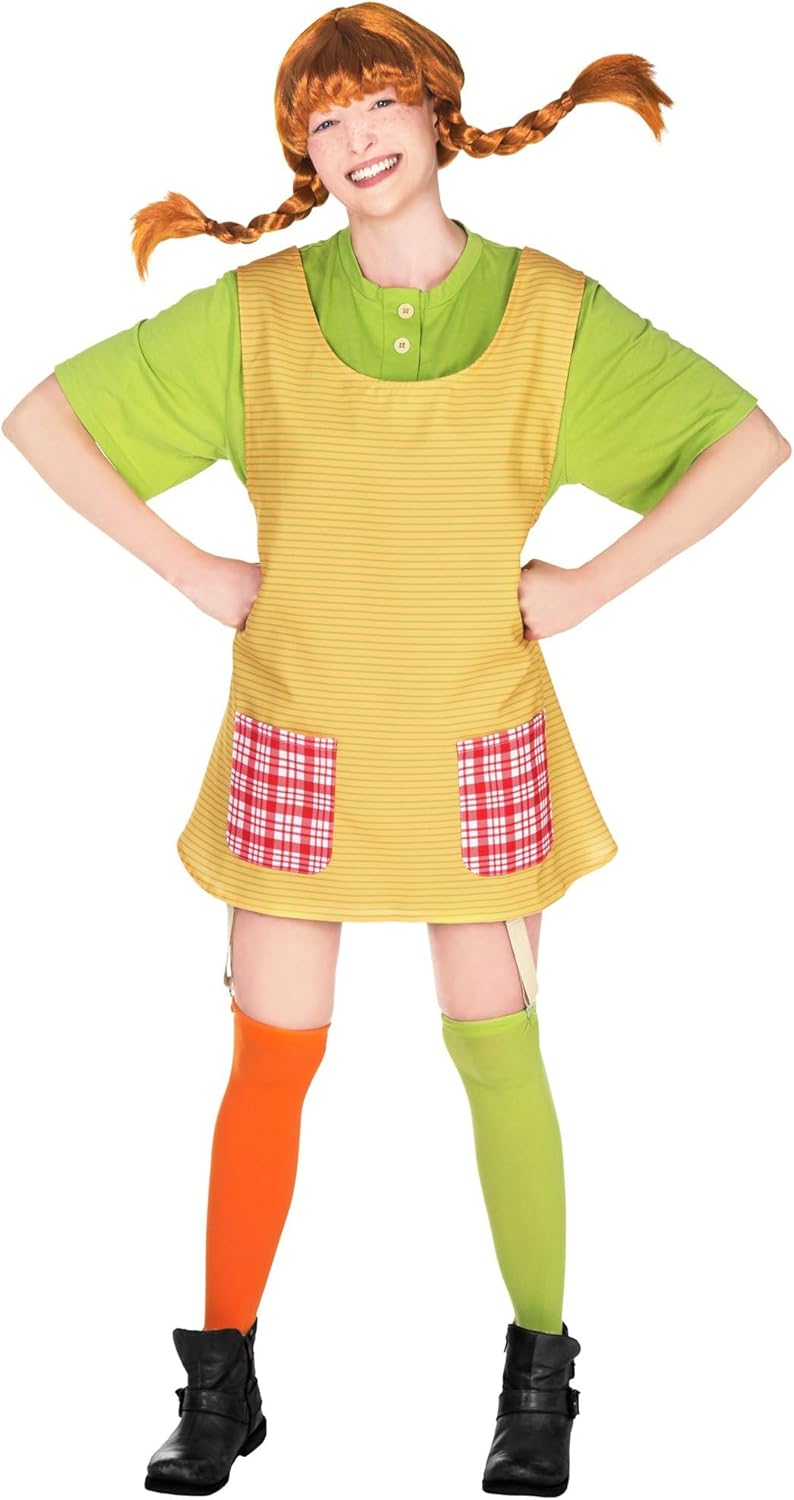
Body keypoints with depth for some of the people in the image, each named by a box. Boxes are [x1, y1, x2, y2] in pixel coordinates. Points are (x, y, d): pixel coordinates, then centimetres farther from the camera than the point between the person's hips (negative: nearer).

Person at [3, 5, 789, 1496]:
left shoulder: (550, 308, -3)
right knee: (272, 1059, 5)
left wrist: (592, 583, -8)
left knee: (496, 1049, 4)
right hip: (300, 746, 1)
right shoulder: (257, 311, -2)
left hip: (477, 750, 0)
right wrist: (185, 569, -5)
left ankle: (540, 1374, 21)